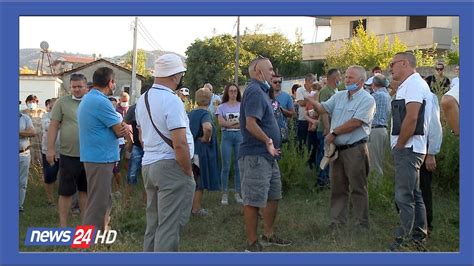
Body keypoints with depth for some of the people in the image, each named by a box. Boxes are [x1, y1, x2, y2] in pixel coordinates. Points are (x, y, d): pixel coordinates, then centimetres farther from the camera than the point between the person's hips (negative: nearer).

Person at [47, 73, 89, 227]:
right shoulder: (63, 102, -1)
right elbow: (53, 126, -2)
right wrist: (50, 148, -8)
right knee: (66, 192, 2)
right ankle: (63, 225, 10)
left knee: (85, 191, 13)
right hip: (69, 155, -3)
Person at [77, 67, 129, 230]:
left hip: (94, 156, 10)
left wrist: (121, 129, -5)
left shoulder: (87, 99, 15)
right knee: (98, 203, -8)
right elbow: (120, 131, -14)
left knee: (104, 200, 19)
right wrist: (127, 130, 9)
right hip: (101, 158, -10)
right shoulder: (101, 102, -19)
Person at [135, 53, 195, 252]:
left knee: (153, 224, 16)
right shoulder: (172, 101, -16)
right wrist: (188, 172, -11)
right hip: (171, 167, -9)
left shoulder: (143, 99, 12)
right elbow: (180, 144, -20)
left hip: (148, 164, 9)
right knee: (169, 227, -5)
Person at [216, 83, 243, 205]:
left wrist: (229, 123, -8)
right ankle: (225, 194, 5)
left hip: (240, 136, 0)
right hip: (226, 136, 0)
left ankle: (237, 193, 11)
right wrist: (237, 122, -5)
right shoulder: (222, 107, 8)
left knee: (238, 166, 2)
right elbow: (221, 122, -5)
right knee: (226, 166, -1)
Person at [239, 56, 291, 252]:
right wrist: (268, 141, -18)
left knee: (273, 196, 19)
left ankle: (268, 235, 32)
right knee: (253, 200, -2)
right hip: (255, 156, -11)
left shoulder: (261, 91, 16)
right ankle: (252, 244, 6)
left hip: (268, 155, 11)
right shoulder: (254, 91, -16)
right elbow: (251, 124, -27)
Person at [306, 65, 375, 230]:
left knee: (358, 188, 0)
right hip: (337, 148, 7)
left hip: (355, 150, -7)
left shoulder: (367, 100, -8)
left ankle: (362, 224, 9)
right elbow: (323, 108, 9)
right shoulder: (339, 96, 14)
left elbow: (355, 122, -17)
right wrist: (311, 101, -12)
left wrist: (334, 133, -11)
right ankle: (337, 222, 18)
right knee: (337, 188, 11)